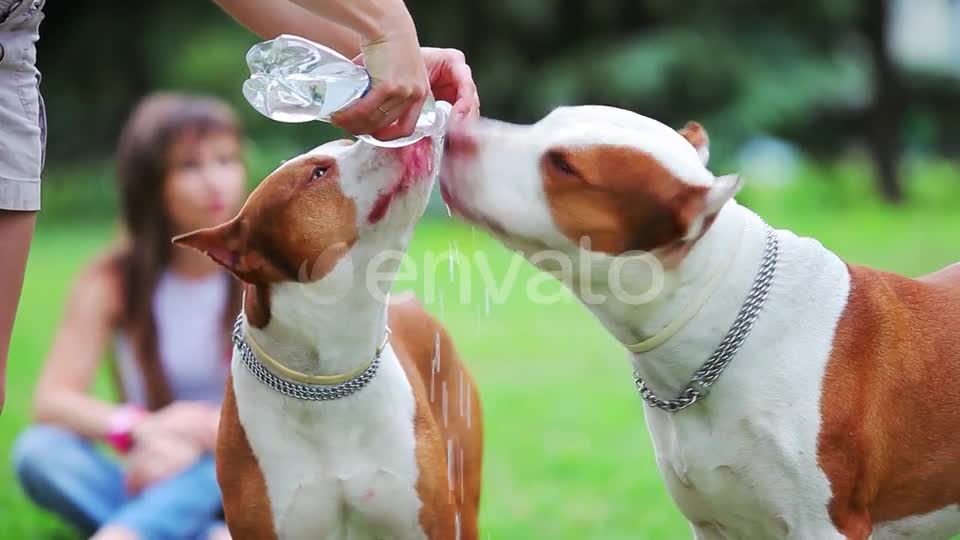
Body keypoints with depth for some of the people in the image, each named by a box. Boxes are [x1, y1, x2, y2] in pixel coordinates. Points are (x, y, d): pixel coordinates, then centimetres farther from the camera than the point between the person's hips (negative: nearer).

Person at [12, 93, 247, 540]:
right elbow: (51, 399, -11)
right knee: (37, 449, -26)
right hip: (155, 484, 1)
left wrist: (199, 439, -24)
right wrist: (142, 429, -30)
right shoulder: (113, 281, -2)